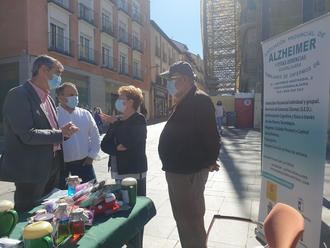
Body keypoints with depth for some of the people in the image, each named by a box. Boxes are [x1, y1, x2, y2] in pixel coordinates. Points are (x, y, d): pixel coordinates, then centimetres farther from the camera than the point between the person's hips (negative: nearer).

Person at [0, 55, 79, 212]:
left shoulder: (48, 98, 11)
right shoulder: (18, 95, -16)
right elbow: (28, 135, -24)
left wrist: (64, 132, -3)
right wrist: (60, 133, -15)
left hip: (51, 168, 9)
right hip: (31, 170, -8)